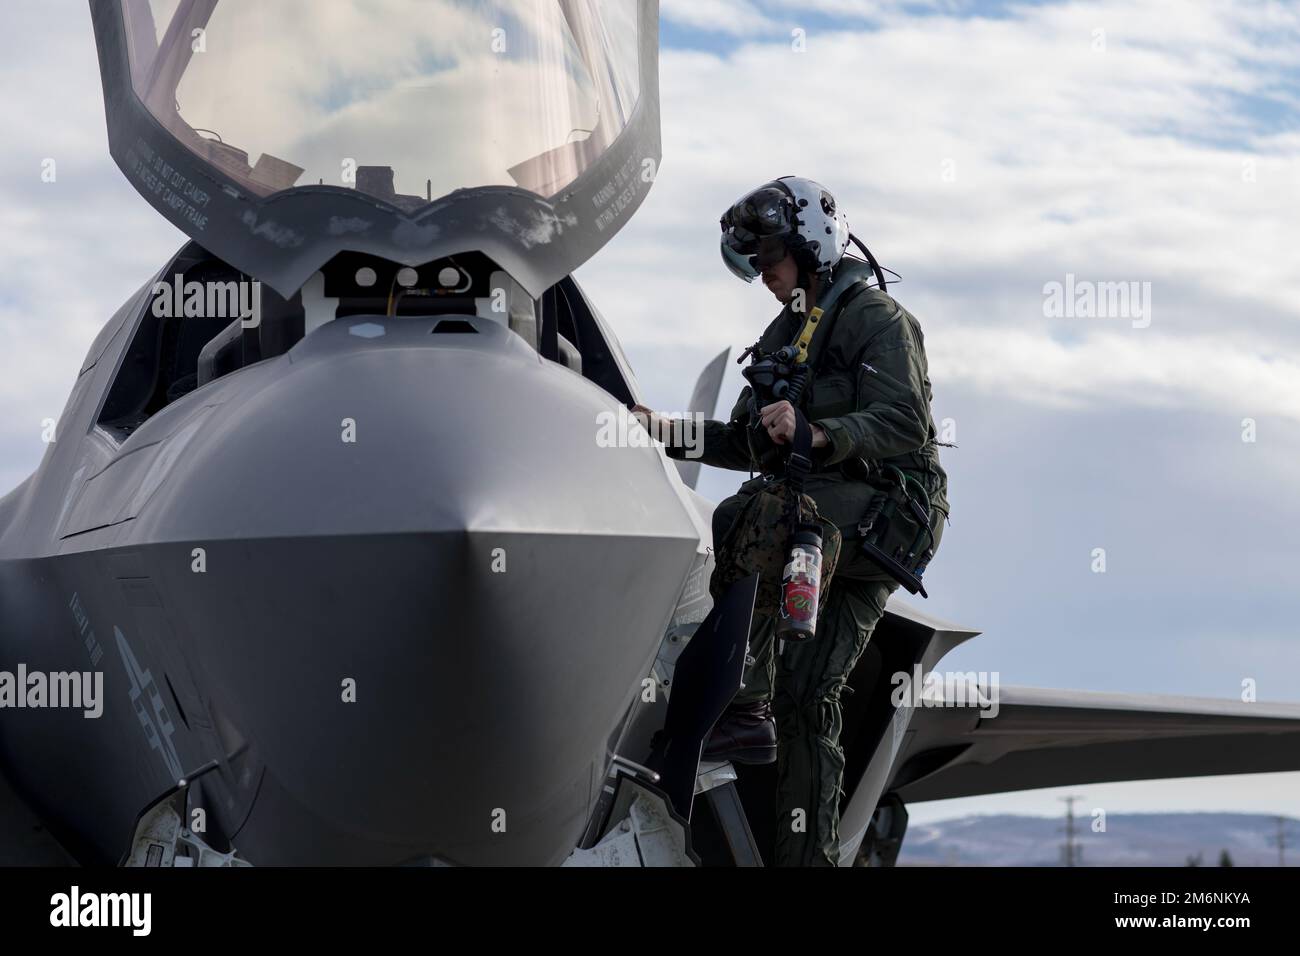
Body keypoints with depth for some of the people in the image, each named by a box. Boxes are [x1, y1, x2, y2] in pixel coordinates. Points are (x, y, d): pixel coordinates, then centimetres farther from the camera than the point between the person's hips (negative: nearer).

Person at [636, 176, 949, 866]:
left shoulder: (878, 319, -5)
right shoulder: (786, 335, 22)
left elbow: (904, 425, -20)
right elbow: (749, 446, 23)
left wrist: (817, 433, -35)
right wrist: (668, 433, 11)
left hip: (883, 508, -8)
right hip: (821, 511, 8)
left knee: (739, 522, -33)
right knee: (805, 692, 0)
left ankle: (743, 707, -35)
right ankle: (807, 853, 1)